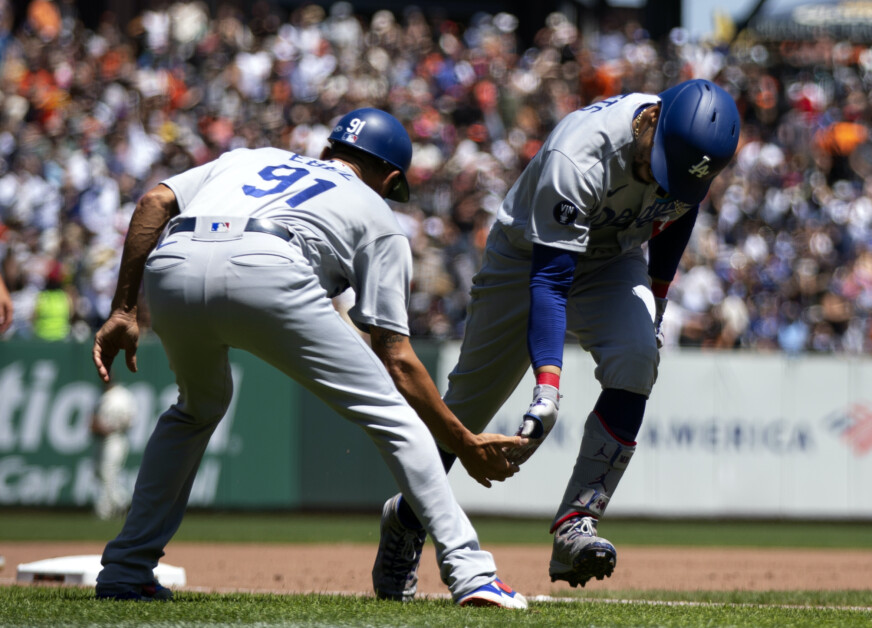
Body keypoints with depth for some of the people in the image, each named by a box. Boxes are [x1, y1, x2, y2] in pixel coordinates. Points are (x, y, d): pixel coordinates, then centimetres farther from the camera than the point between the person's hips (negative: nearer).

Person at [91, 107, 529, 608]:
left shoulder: (252, 158, 40)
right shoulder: (377, 216, 29)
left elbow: (155, 203, 21)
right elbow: (396, 358, 19)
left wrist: (123, 312, 20)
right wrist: (464, 443, 26)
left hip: (170, 270, 5)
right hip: (266, 272, -4)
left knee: (197, 408, 34)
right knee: (391, 413, 8)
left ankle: (125, 570, 29)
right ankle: (469, 572, -3)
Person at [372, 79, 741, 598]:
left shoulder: (697, 145, -21)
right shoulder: (575, 159, -40)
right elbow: (548, 281, -41)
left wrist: (656, 308, 10)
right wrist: (548, 388, -50)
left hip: (614, 263, 4)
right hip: (526, 257, -4)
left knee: (635, 360, -25)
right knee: (469, 404, 3)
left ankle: (576, 526, -27)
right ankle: (406, 517, 30)